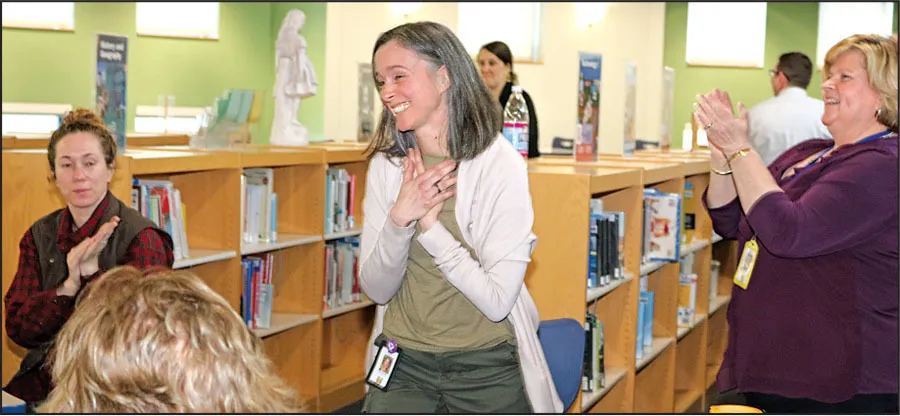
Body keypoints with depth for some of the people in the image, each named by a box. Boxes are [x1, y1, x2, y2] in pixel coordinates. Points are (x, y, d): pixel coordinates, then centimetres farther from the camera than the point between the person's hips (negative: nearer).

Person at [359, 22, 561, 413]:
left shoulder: (501, 165, -11)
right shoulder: (386, 166, 3)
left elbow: (497, 301, -16)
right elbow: (375, 289, 0)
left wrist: (430, 226, -18)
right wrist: (399, 218, -16)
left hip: (487, 366, -3)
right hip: (404, 362, 3)